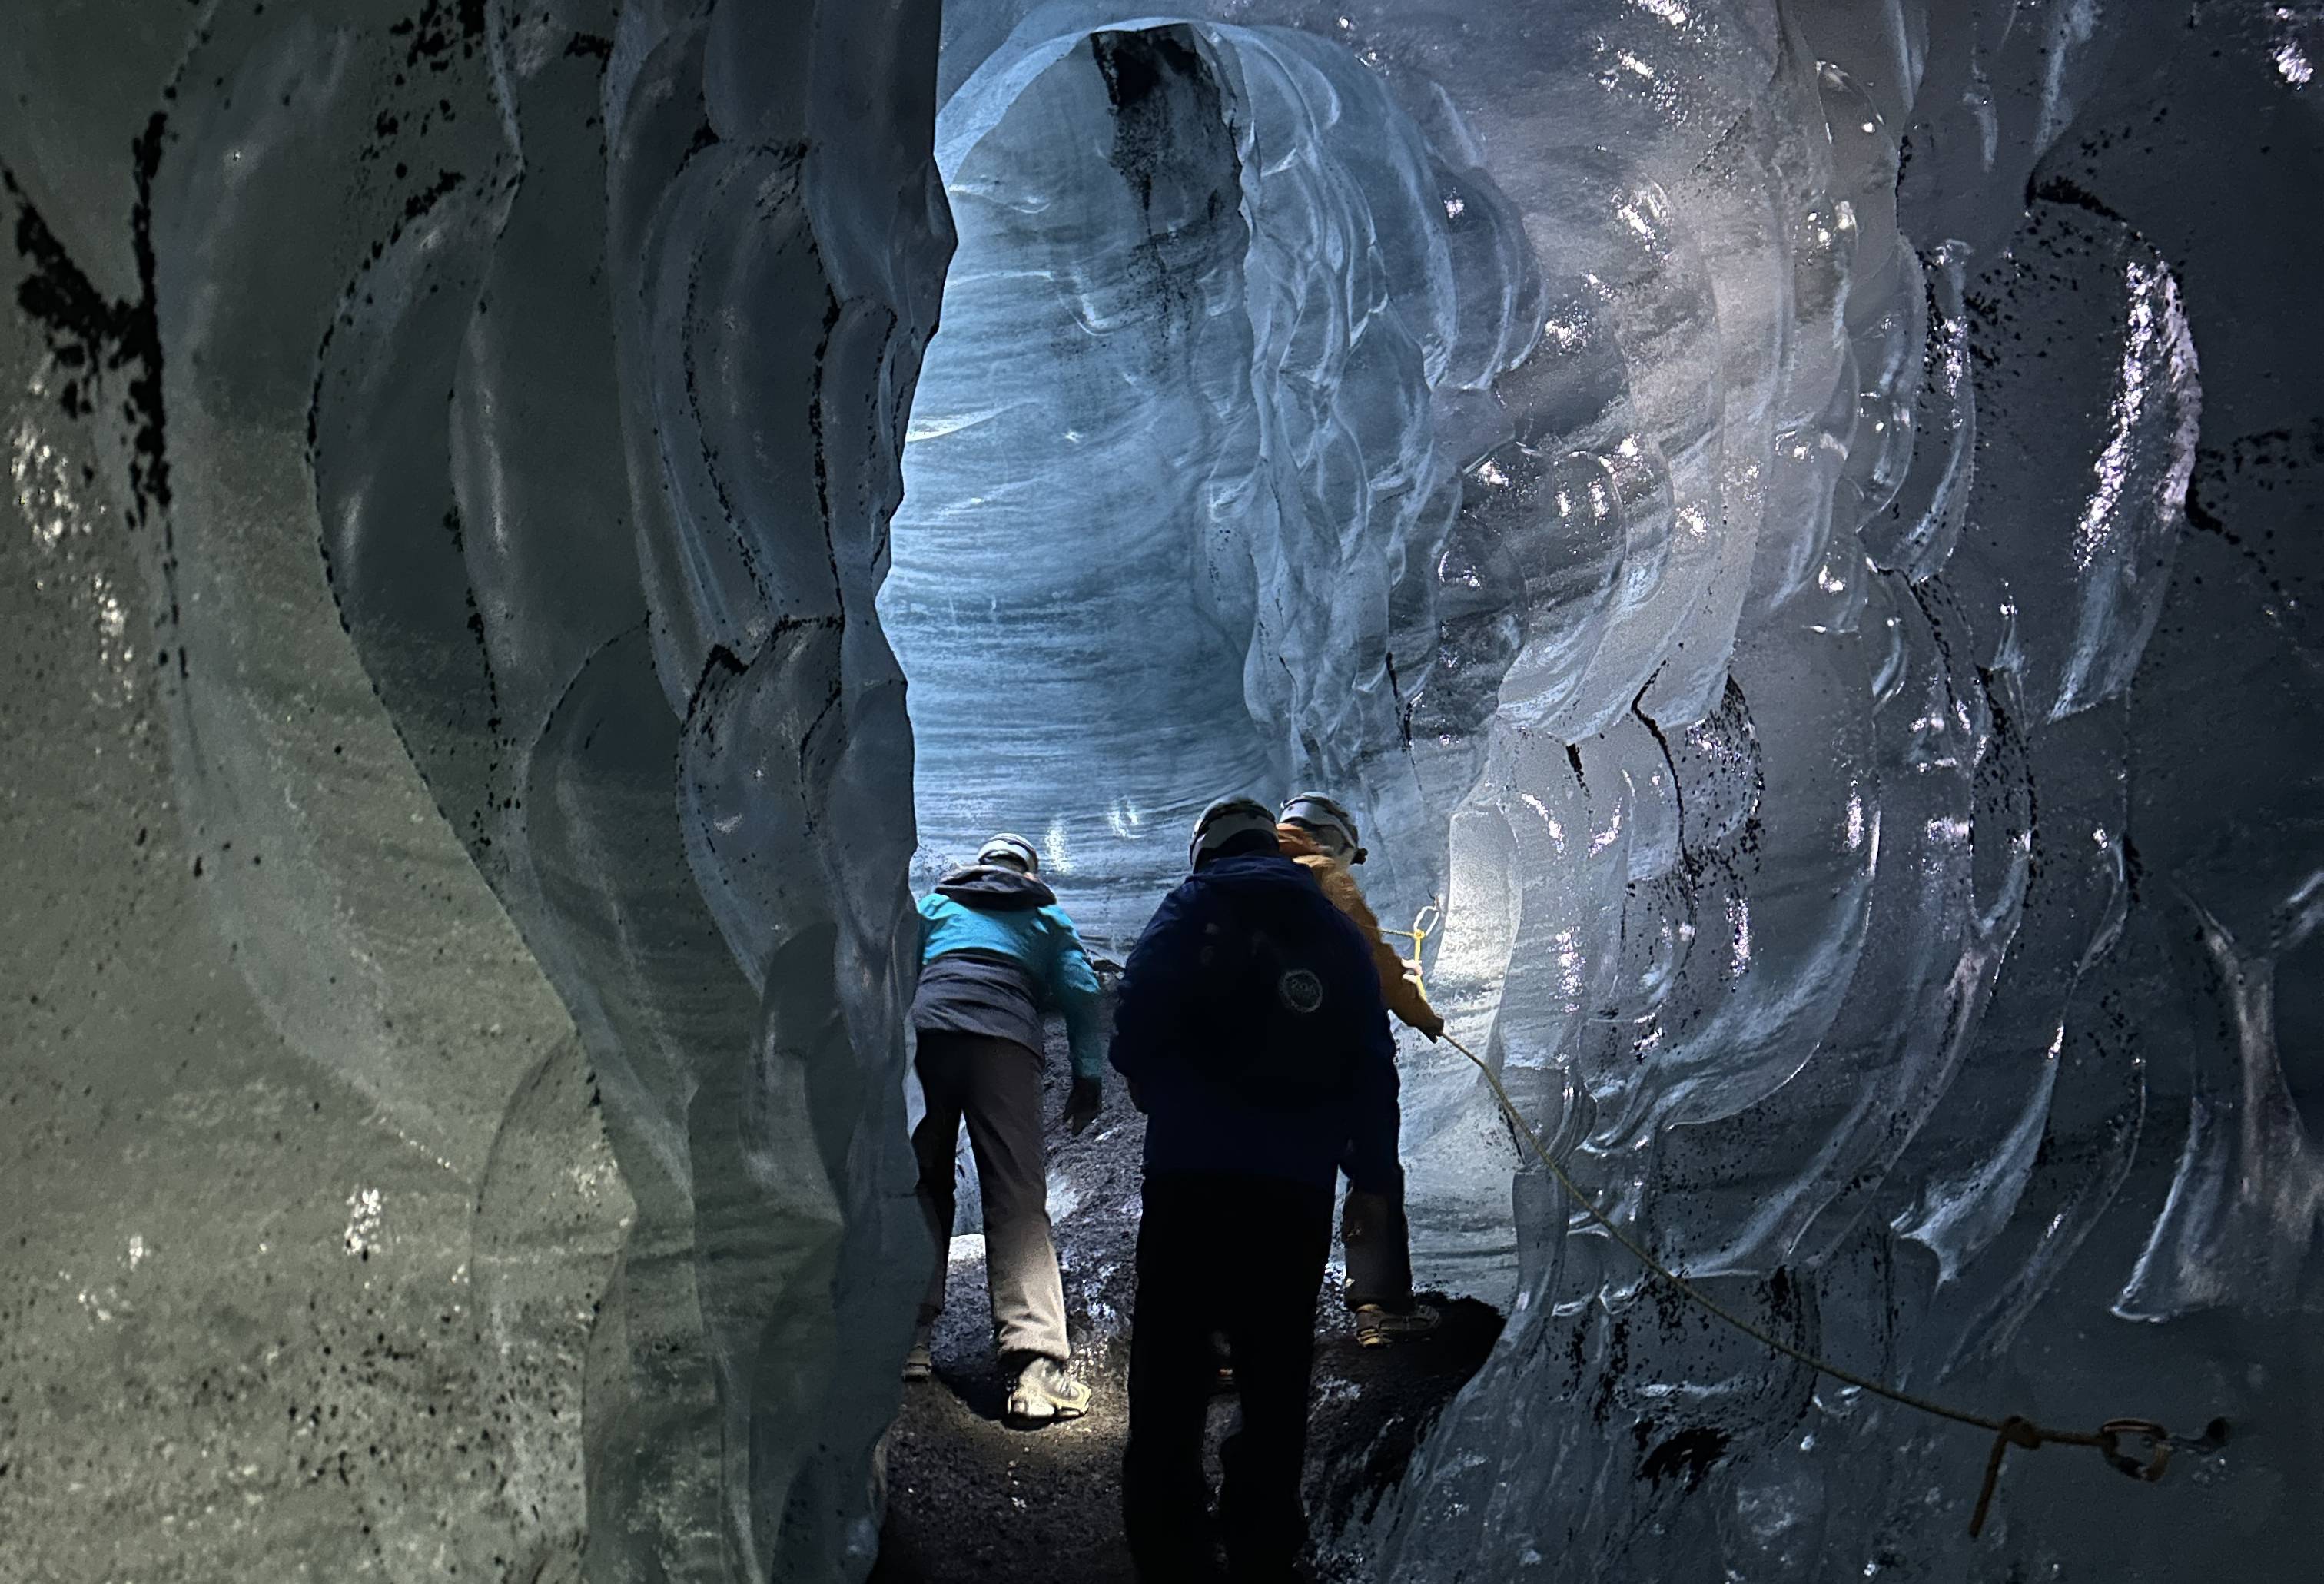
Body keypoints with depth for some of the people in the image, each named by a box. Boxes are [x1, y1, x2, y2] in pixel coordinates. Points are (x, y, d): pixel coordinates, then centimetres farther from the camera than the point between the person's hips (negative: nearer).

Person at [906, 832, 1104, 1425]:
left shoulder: (933, 904, 31)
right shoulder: (1048, 918, 28)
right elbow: (1080, 992, 14)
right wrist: (1088, 1074, 10)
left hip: (919, 1035, 2)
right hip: (1003, 1041, -2)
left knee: (919, 1188, 14)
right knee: (1019, 1201, -8)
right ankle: (1036, 1361, -22)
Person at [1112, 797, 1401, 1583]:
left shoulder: (1194, 908, 2)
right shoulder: (1341, 934, 13)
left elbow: (1135, 1035, -7)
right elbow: (1375, 1069, 10)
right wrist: (1374, 1177, 16)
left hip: (1193, 1174, -3)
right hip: (1299, 1190, 4)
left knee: (1171, 1372, 3)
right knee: (1276, 1378, 12)